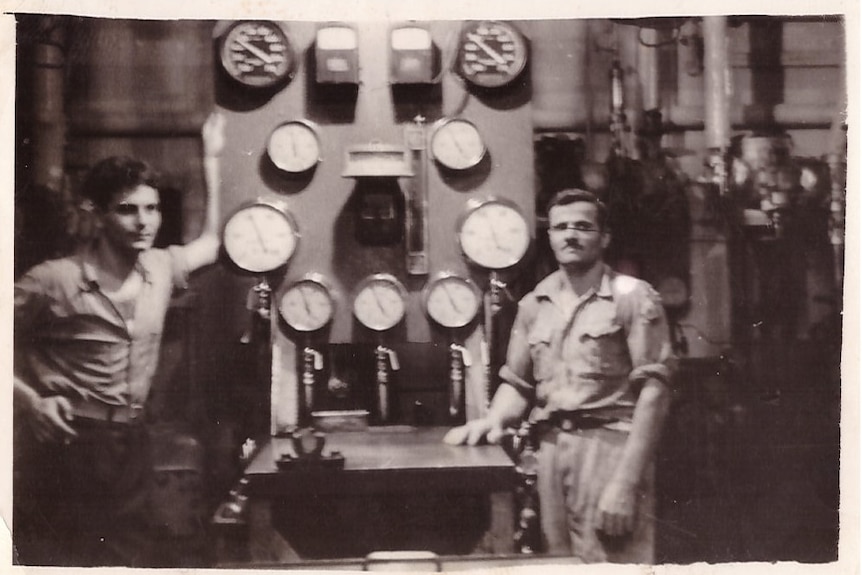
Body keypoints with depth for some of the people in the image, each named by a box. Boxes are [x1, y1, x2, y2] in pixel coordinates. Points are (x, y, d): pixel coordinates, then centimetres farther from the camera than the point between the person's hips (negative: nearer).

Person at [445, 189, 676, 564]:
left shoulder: (633, 297, -2)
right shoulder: (533, 305, 14)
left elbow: (653, 389, -8)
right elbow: (517, 383, 19)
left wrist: (627, 482, -15)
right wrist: (494, 420, -4)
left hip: (608, 446, -5)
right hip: (549, 450, 5)